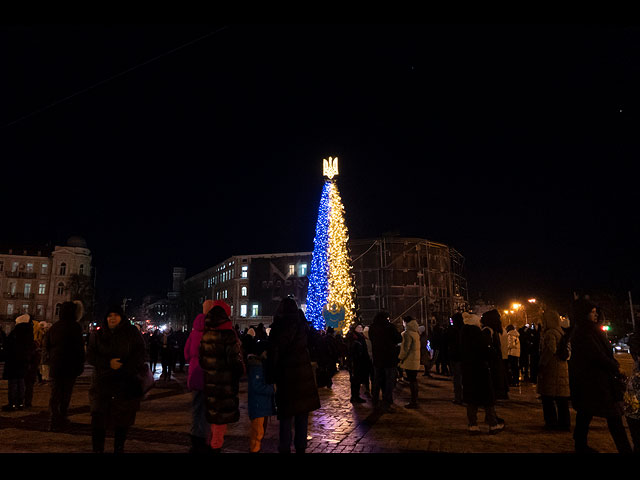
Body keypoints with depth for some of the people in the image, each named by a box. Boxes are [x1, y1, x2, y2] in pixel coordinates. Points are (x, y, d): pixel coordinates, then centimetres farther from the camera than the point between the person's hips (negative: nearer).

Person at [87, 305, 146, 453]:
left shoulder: (132, 334, 3)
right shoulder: (97, 334, 9)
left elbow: (139, 357, 1)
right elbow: (90, 356, 2)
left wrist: (122, 368, -13)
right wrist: (108, 363, -14)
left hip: (126, 385, -1)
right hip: (102, 383, 1)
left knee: (123, 419, 4)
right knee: (98, 418, -3)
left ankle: (119, 448, 17)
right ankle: (97, 449, 8)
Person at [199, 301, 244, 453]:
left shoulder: (205, 335, 2)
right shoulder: (228, 334, -18)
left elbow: (201, 358, 9)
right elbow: (235, 358, -17)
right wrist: (240, 371, 0)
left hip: (210, 379, 7)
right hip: (226, 381, -6)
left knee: (213, 410, 20)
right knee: (223, 412, 5)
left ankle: (214, 440, 33)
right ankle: (216, 446, 13)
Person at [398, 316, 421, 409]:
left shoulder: (407, 333, -16)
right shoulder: (416, 333, 12)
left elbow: (406, 348, -19)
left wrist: (400, 357, -8)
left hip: (409, 361, -9)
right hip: (416, 360, 9)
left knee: (411, 381, -4)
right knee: (414, 380, 15)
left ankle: (413, 402, 0)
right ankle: (415, 400, 23)